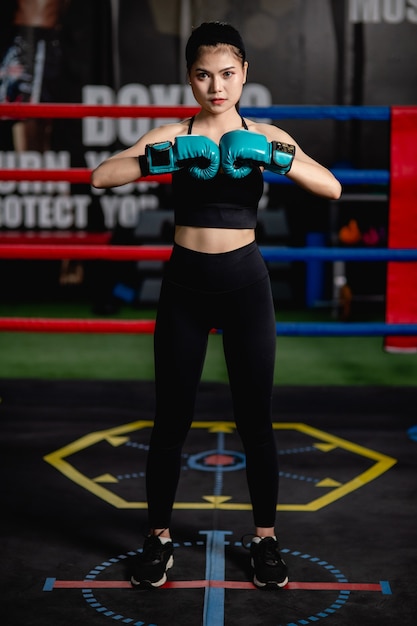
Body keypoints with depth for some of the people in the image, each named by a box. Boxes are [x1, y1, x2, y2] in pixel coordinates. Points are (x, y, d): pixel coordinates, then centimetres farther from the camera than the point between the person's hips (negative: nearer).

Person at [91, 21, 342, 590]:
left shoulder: (264, 136, 1)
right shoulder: (171, 136, 0)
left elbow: (332, 188, -11)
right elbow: (100, 177, -13)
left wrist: (278, 158, -27)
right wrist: (157, 160, -28)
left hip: (245, 284, 0)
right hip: (185, 285, 0)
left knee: (255, 420, 6)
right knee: (171, 420, 6)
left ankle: (266, 538, 22)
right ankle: (159, 537, 22)